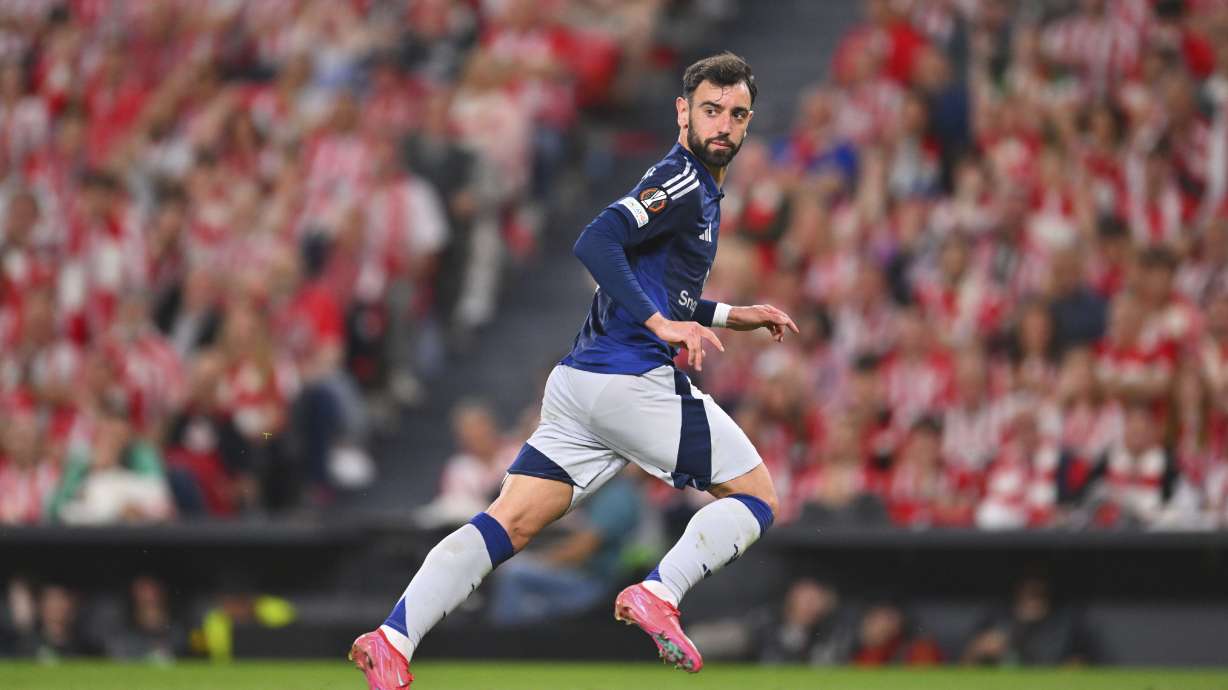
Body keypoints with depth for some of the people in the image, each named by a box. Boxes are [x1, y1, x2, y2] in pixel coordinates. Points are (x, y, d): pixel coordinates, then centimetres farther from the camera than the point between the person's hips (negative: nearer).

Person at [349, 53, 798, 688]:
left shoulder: (698, 191, 25)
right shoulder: (682, 181, -6)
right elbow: (594, 243, -20)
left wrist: (732, 316, 32)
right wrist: (663, 323, -24)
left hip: (578, 379, 9)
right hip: (635, 380, -9)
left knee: (509, 522, -1)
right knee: (756, 494, 2)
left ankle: (392, 637, -14)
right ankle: (659, 594, -15)